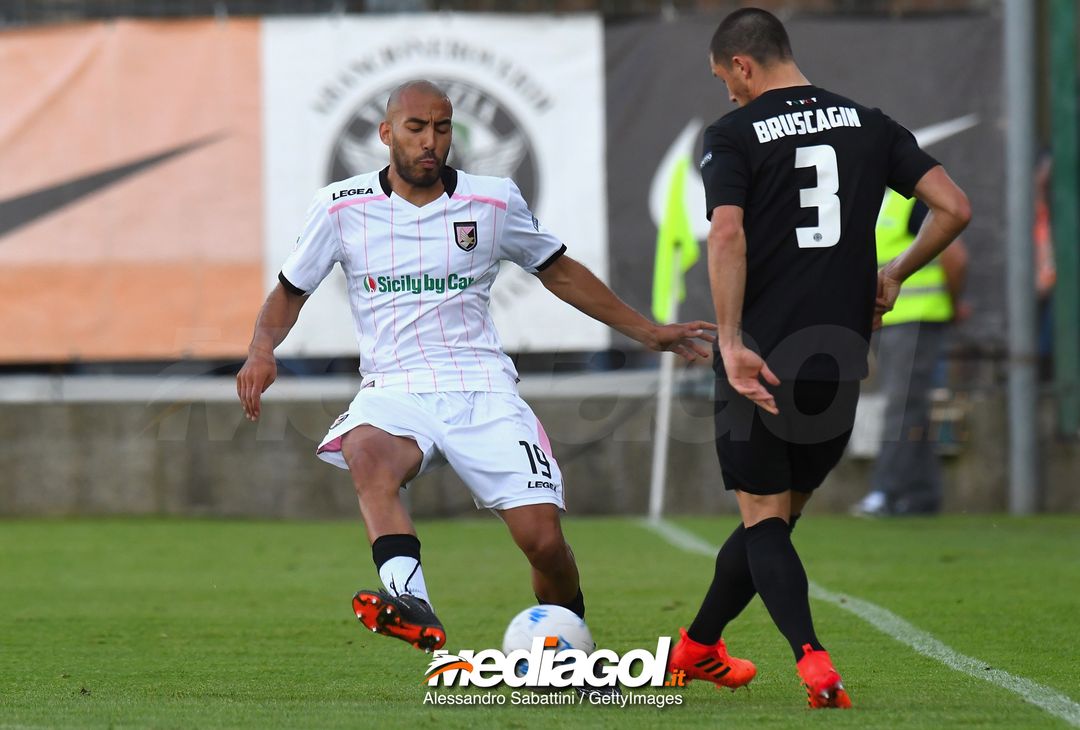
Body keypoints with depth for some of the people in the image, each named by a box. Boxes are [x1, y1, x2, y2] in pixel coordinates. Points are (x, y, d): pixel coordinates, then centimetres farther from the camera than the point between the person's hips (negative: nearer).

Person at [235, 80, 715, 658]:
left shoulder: (494, 201, 6)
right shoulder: (342, 207, 4)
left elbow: (558, 272, 21)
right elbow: (290, 290, 15)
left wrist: (645, 332, 21)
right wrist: (262, 350, -5)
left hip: (483, 388, 1)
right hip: (395, 389, -1)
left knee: (543, 537, -14)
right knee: (367, 452, -38)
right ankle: (411, 607, -56)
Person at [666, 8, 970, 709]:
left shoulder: (733, 134, -3)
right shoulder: (869, 125, 9)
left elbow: (727, 233, -18)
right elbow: (954, 208, 3)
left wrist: (732, 342, -20)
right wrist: (894, 276, 17)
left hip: (760, 360, -4)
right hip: (841, 357, 4)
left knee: (764, 520, 2)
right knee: (778, 514, 19)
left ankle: (812, 657, -20)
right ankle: (698, 647, 34)